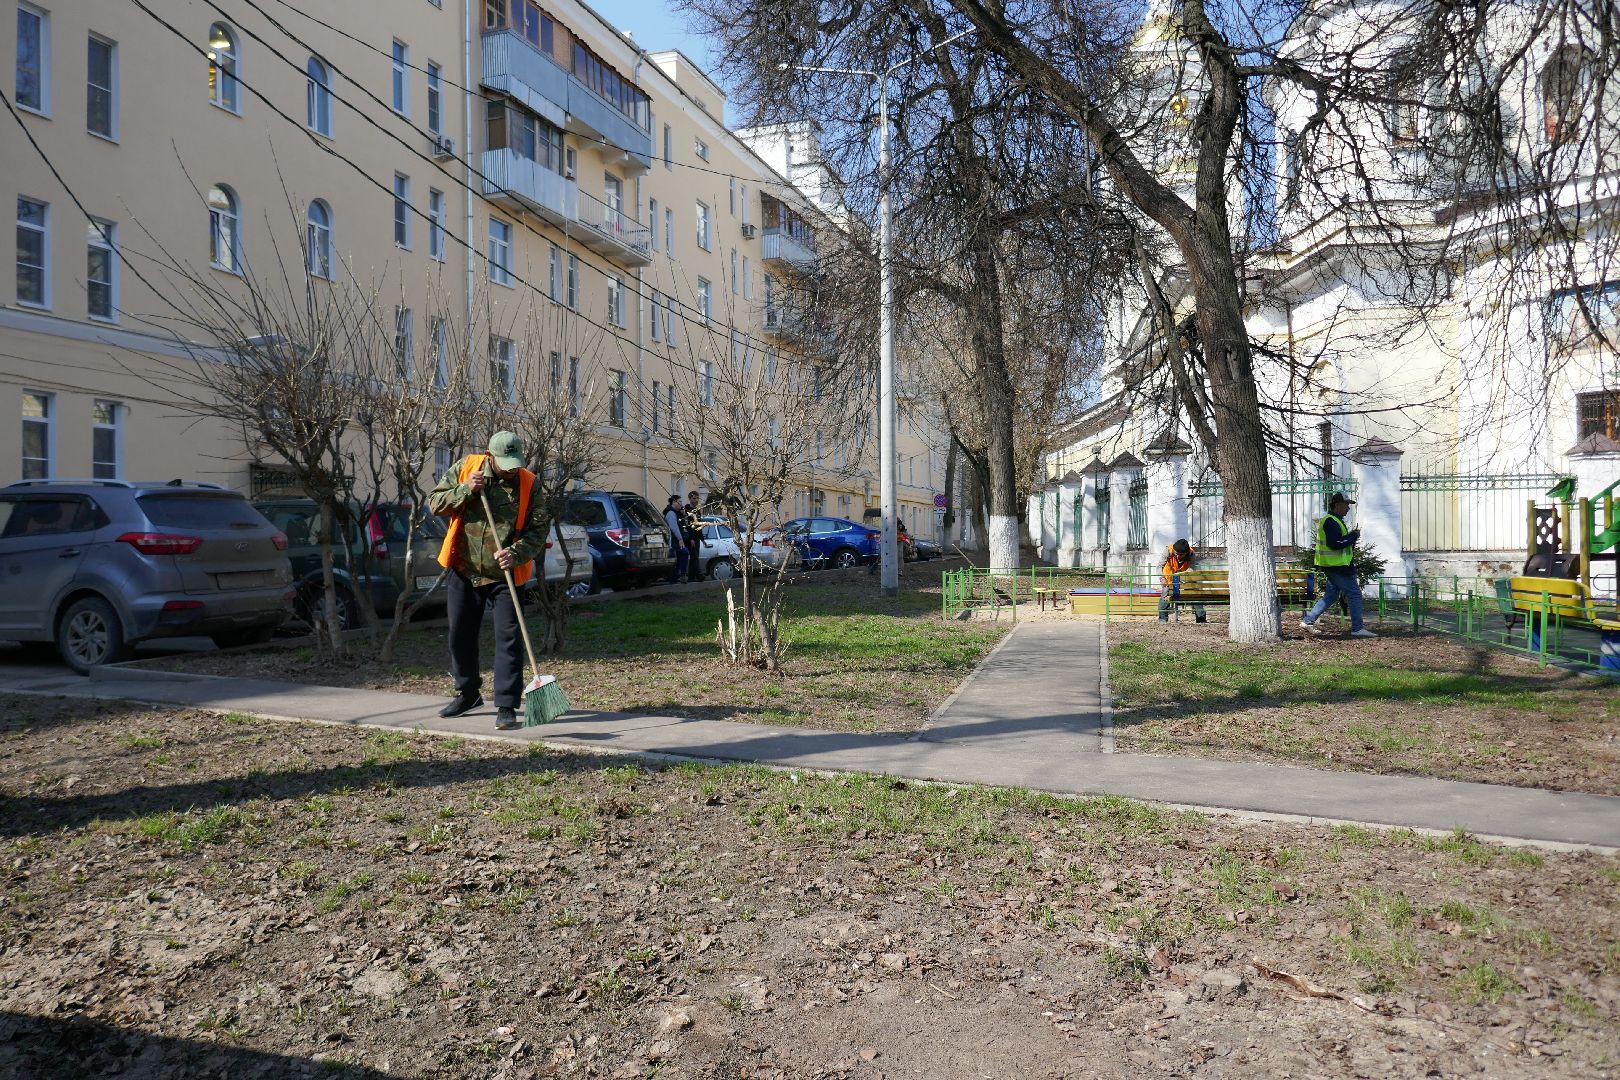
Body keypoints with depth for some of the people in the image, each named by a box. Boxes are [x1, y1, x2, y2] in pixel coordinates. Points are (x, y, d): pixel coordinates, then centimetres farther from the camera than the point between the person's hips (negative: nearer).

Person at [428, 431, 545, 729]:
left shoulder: (528, 483, -9)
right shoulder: (465, 468, -3)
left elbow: (537, 531, -9)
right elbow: (434, 502, 0)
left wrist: (515, 553, -26)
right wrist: (465, 490, -17)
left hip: (504, 574, -3)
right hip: (464, 570, 3)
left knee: (508, 638, -8)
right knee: (460, 635, 14)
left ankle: (506, 706, -2)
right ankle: (467, 693, 35)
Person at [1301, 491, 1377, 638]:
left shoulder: (1334, 520, 19)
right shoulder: (1331, 521, -16)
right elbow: (1334, 543, -26)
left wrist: (1351, 537, 7)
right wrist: (1353, 536, -16)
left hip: (1334, 566, 11)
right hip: (1337, 566, -11)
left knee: (1331, 595, 14)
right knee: (1354, 594, -6)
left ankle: (1308, 620, 15)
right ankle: (1357, 628, -3)